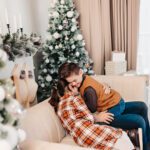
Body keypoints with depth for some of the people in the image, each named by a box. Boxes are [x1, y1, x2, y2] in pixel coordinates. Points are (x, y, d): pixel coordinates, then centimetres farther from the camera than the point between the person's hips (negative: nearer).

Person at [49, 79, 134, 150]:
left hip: (78, 137, 8)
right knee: (122, 135, 2)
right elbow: (89, 118, -2)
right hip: (86, 130, -8)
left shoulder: (58, 105, 24)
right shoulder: (74, 99, 1)